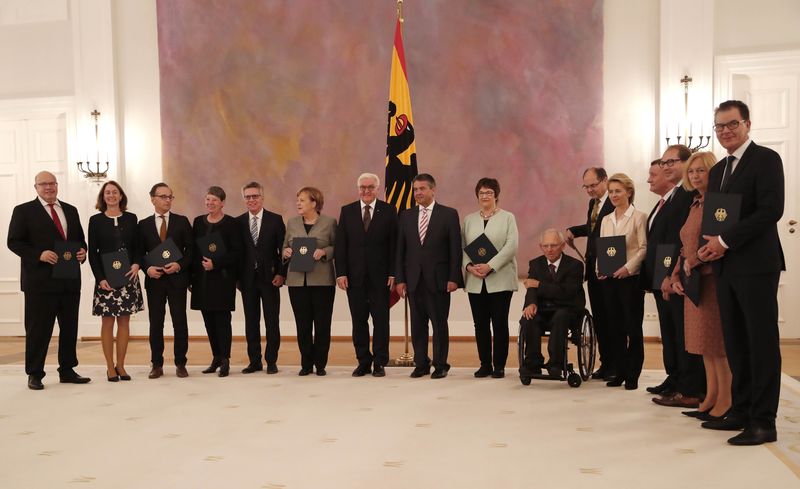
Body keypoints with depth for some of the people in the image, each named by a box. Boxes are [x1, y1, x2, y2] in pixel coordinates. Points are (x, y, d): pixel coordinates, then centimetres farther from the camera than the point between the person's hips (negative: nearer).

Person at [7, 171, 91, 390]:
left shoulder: (70, 210, 15)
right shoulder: (23, 211, 0)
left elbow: (80, 238, 19)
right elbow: (14, 242, -5)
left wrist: (82, 251, -3)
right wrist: (39, 254, -19)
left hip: (70, 280, 5)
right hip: (40, 281, -5)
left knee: (70, 328, 11)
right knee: (38, 329, 1)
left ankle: (67, 371, 22)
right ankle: (35, 374, 13)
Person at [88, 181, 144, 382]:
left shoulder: (131, 218, 7)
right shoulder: (96, 220, 3)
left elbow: (138, 246, 9)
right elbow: (92, 252, 0)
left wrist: (137, 264, -10)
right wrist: (100, 278, -9)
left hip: (128, 276, 2)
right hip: (105, 278, -2)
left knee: (124, 320, 5)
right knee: (107, 321, 2)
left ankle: (120, 365, 14)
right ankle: (110, 367, 9)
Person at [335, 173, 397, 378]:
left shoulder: (388, 211, 2)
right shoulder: (347, 211, 6)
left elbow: (394, 244, -1)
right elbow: (340, 244, 4)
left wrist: (393, 273, -7)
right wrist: (340, 273, -4)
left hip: (380, 276, -2)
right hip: (354, 276, 2)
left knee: (381, 320, 3)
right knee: (359, 320, 8)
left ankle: (379, 363, 13)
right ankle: (363, 362, 18)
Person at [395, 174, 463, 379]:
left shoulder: (449, 214, 0)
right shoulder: (406, 216, 9)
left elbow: (455, 249, -3)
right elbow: (400, 250, 9)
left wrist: (454, 278, -9)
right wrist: (400, 279, 3)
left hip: (438, 279, -3)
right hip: (413, 279, 3)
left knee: (439, 323, 2)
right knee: (417, 324, 8)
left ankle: (440, 365, 13)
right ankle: (421, 364, 18)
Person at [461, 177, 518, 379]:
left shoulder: (507, 218, 4)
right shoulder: (469, 220, 15)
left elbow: (511, 246, -8)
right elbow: (462, 247, 10)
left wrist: (490, 266, -16)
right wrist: (469, 266, -9)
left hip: (500, 280, -3)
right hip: (475, 281, 3)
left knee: (500, 323, -1)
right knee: (480, 324, 5)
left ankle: (499, 365, 8)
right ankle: (485, 364, 14)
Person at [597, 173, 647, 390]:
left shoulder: (638, 217, -3)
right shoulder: (606, 220, 14)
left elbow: (643, 248, -9)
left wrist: (628, 267, -19)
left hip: (630, 278, -5)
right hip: (609, 279, 6)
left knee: (633, 327, 1)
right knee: (615, 327, 9)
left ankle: (633, 375, 8)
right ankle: (620, 372, 18)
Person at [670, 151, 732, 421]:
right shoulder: (695, 206, 17)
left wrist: (693, 262, -14)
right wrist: (676, 276, 7)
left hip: (712, 278, -8)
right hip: (693, 282, 8)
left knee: (716, 341, -3)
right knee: (705, 341, 11)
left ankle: (725, 402, 6)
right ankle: (711, 398, 18)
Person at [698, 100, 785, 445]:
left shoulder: (766, 159, -5)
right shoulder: (717, 171, 18)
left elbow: (771, 210, -16)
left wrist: (725, 241, -16)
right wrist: (709, 246, -1)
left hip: (756, 265, -7)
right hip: (725, 267, 8)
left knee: (762, 343, -2)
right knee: (735, 343, 12)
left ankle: (763, 421, 4)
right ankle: (741, 410, 21)